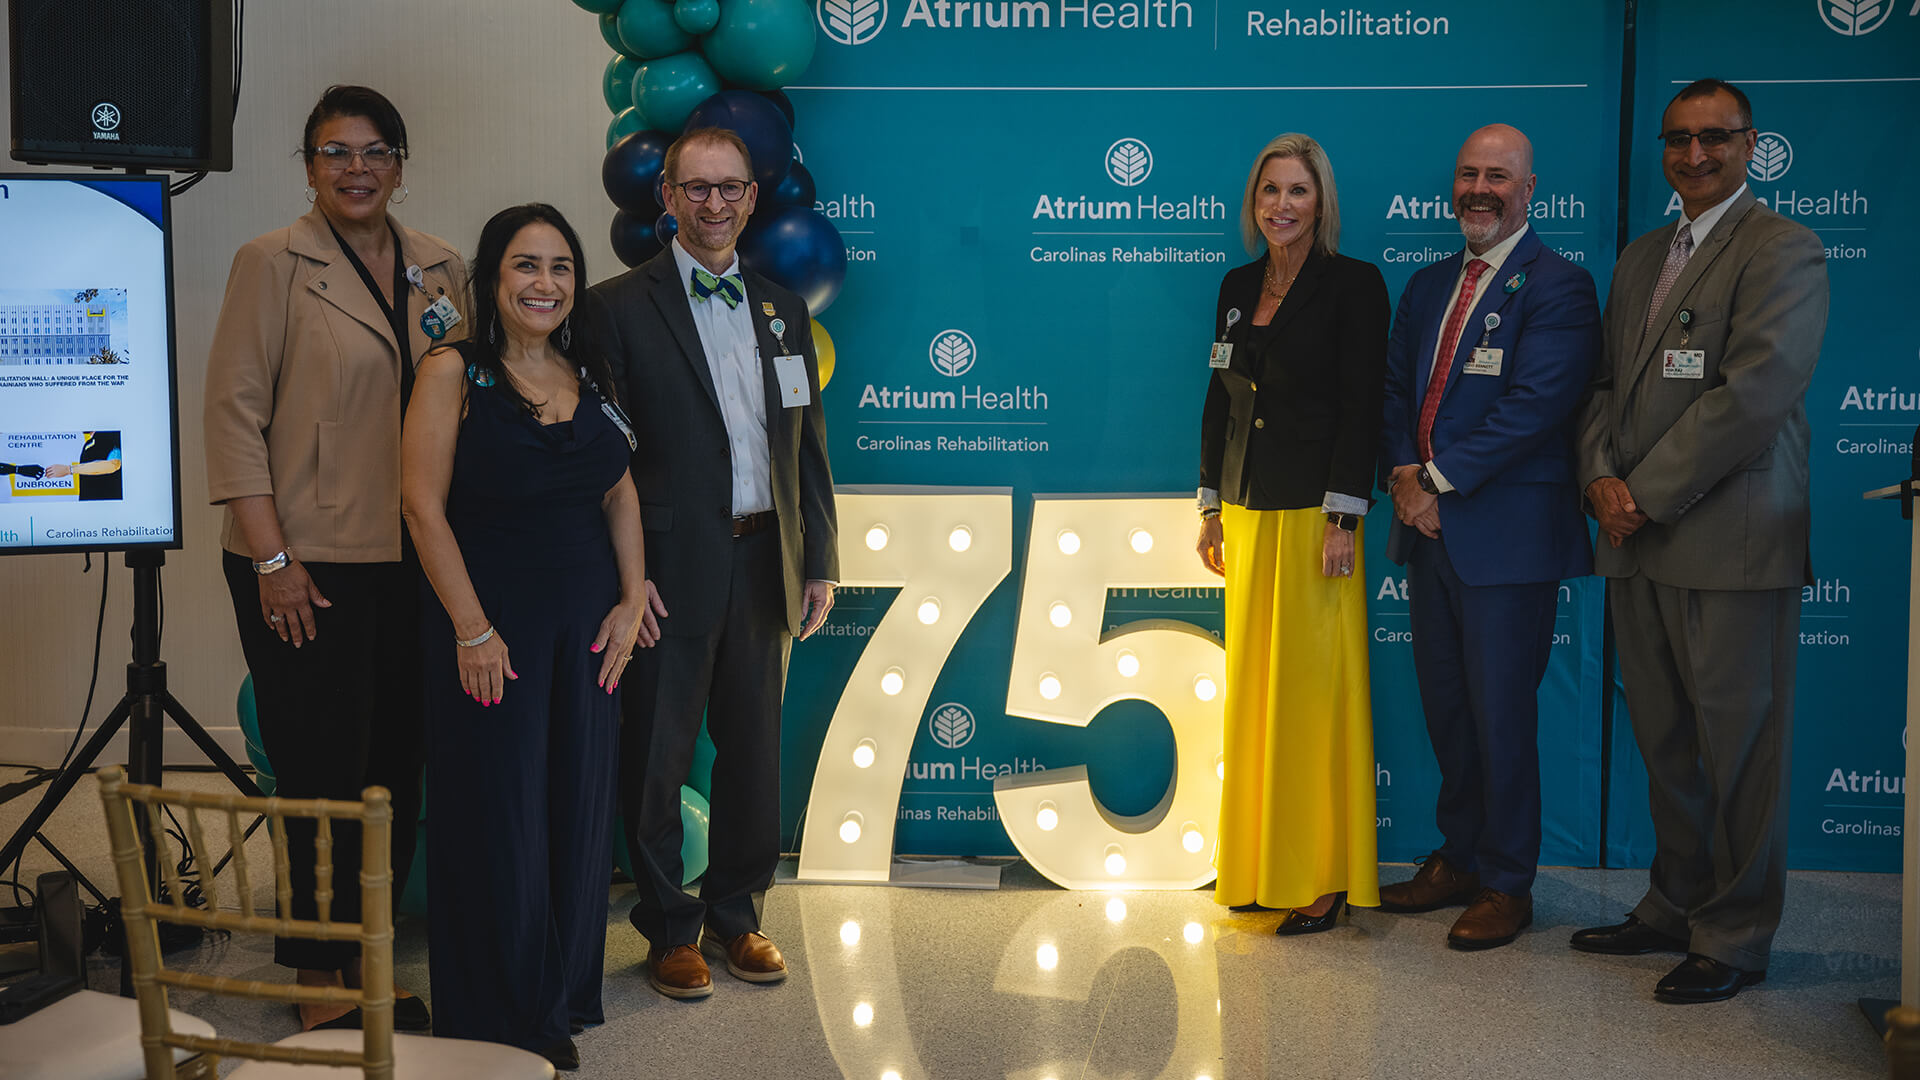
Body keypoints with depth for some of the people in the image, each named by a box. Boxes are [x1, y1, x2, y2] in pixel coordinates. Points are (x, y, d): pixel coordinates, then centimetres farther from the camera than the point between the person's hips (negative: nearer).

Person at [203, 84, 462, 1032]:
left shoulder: (438, 269, 10)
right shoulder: (273, 263, -3)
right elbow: (235, 410, -7)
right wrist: (270, 558, -12)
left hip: (415, 561, 5)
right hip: (310, 565, -4)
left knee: (398, 766, 9)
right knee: (324, 773, 1)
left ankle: (371, 962, 24)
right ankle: (319, 979, 17)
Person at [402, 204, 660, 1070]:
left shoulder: (591, 374, 9)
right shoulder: (453, 372, -7)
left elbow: (620, 493, 11)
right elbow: (423, 503, -11)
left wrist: (631, 600, 1)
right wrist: (472, 629, -14)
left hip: (588, 623, 5)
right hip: (491, 620, -5)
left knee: (579, 806, 10)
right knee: (498, 812, 3)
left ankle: (562, 997, 27)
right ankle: (503, 1012, 20)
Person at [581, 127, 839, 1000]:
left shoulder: (781, 309, 12)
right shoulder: (620, 306, -4)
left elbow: (808, 446, 13)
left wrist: (820, 561, 8)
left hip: (764, 564, 5)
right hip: (673, 566, -4)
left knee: (753, 750, 13)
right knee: (657, 756, 5)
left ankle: (737, 913, 30)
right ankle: (670, 928, 22)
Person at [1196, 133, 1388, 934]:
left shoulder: (1353, 284, -5)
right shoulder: (1238, 287, 13)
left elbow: (1361, 406, -10)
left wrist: (1344, 520, -16)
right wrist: (1211, 507, 13)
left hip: (1315, 511, -6)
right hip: (1247, 511, 6)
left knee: (1312, 687, -3)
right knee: (1251, 685, 9)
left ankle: (1321, 876, 7)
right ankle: (1257, 864, 20)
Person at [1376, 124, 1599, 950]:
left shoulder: (1558, 286, -8)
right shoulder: (1429, 285, 16)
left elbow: (1533, 405, -18)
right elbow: (1397, 387, 13)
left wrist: (1439, 480, -16)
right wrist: (1403, 473, -4)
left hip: (1507, 536, -7)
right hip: (1430, 528, 7)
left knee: (1501, 714, 0)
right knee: (1444, 707, 15)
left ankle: (1507, 885, 14)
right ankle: (1458, 860, 29)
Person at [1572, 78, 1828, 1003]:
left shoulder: (1782, 250, -5)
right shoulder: (1640, 259, 20)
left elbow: (1756, 394, -15)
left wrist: (1647, 494, -14)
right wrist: (1601, 477, -1)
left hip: (1731, 540, -7)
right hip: (1640, 542, 7)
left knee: (1738, 745, 0)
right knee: (1664, 742, 13)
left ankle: (1735, 940, 10)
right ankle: (1677, 908, 26)